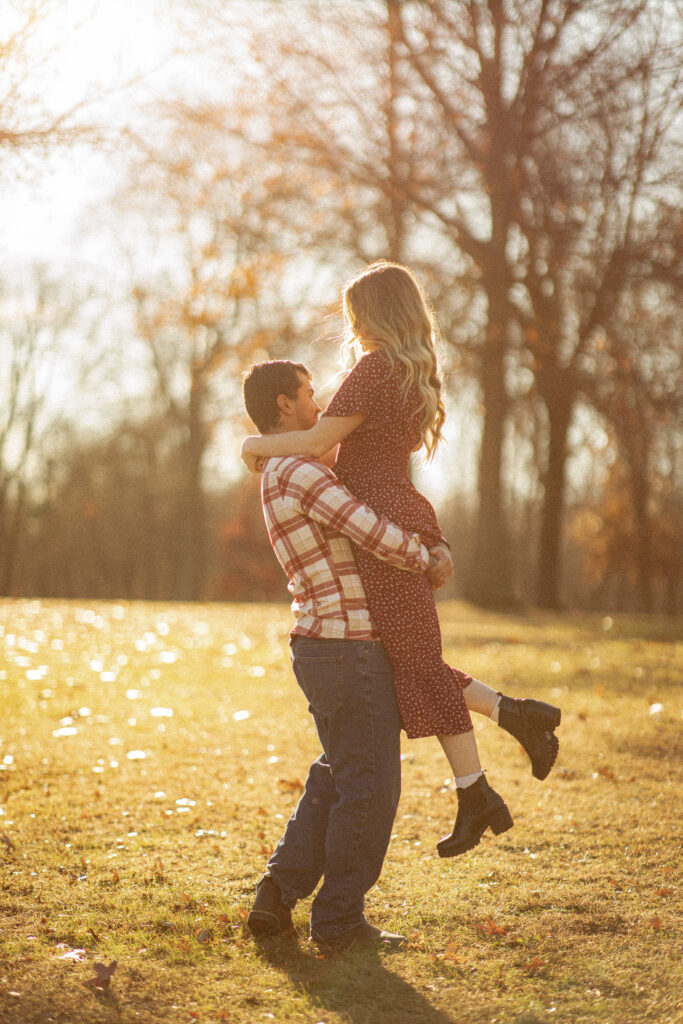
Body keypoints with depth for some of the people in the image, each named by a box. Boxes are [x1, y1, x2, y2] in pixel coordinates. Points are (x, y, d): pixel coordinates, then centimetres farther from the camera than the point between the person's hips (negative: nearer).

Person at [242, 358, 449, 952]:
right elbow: (376, 536, -20)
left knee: (336, 778, 19)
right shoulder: (300, 473, -16)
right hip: (350, 648, -10)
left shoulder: (280, 478, 17)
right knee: (370, 785, -1)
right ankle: (340, 919, 7)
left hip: (322, 649, 10)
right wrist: (427, 563, -4)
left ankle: (279, 894, 17)